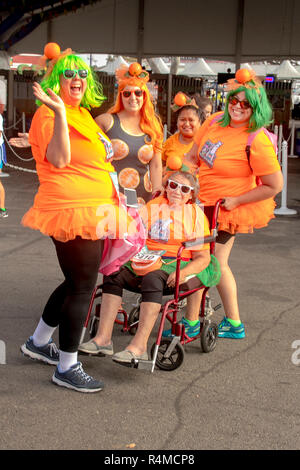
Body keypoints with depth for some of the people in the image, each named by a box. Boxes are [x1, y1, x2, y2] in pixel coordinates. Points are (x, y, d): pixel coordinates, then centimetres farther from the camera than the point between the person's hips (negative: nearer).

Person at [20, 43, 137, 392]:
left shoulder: (83, 114, 19)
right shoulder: (48, 115, -11)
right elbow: (59, 160, -27)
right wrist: (59, 112, -32)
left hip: (93, 212, 10)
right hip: (72, 210, -10)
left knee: (77, 283, 18)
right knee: (82, 288, -4)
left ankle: (38, 342, 35)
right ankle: (67, 367, 9)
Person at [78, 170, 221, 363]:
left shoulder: (196, 215, 6)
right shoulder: (152, 207, 17)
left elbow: (203, 257, -2)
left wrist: (183, 273, -20)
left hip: (177, 265, -4)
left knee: (152, 277, -36)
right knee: (114, 273, -23)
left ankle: (140, 345, -40)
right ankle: (103, 338, -27)